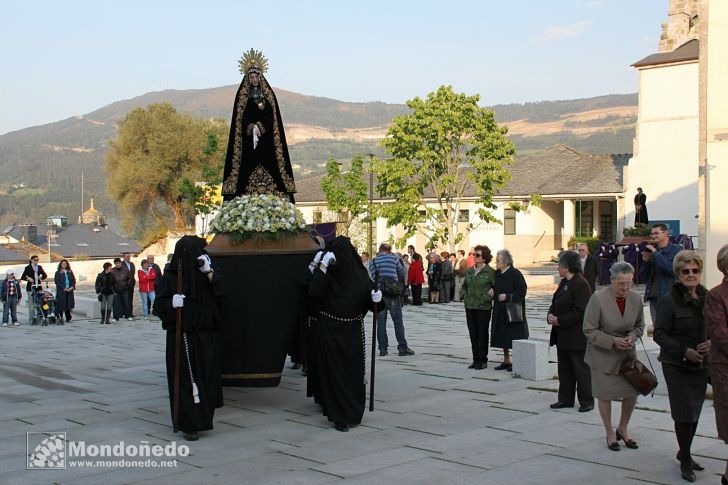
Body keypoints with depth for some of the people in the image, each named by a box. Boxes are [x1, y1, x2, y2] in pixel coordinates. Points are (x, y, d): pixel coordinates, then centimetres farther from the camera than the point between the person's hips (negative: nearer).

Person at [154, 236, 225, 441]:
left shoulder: (206, 274, 5)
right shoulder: (171, 277, -4)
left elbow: (221, 291, -8)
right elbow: (159, 305, -4)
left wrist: (209, 272, -18)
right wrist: (172, 303, -24)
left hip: (206, 337, 3)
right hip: (181, 337, -3)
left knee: (206, 377, 6)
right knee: (186, 379, -2)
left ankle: (202, 417, 24)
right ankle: (189, 425, 3)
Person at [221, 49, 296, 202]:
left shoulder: (269, 95, 11)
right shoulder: (242, 96, 10)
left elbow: (270, 115, 0)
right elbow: (242, 117, -1)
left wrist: (259, 126, -16)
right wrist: (252, 127, -18)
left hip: (266, 139, 1)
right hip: (248, 139, 0)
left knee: (267, 164, -7)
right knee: (249, 165, -9)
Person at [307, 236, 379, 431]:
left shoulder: (359, 272, 0)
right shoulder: (326, 273, -6)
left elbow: (369, 291, 6)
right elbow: (313, 291, -22)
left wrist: (375, 296, -16)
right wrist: (321, 267, -26)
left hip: (353, 330, 2)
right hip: (329, 329, -2)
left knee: (354, 371, 6)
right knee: (334, 371, -2)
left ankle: (353, 411, 22)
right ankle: (339, 416, 2)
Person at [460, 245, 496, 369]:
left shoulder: (490, 272, -8)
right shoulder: (469, 271, 10)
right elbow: (464, 286, 20)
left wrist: (487, 298, -15)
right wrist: (464, 295, 5)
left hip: (483, 308, -6)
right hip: (470, 307, 6)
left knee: (482, 334, 2)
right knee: (473, 334, 9)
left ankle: (482, 360, 10)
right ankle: (475, 359, 17)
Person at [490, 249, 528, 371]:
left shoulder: (515, 274, -13)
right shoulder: (497, 274, 8)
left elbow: (522, 291, -15)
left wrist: (507, 296, -20)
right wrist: (492, 290, 1)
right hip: (500, 311, 7)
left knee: (514, 337, -2)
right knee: (502, 337, 11)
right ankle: (506, 361, 21)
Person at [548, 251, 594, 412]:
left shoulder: (581, 284, -17)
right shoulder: (564, 283, 13)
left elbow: (580, 312, -21)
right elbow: (555, 304, 17)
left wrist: (559, 320, -19)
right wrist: (551, 316, -3)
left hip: (577, 337, -9)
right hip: (563, 336, 9)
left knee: (581, 369, 1)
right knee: (564, 369, 14)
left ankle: (587, 401, 11)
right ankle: (566, 399, 24)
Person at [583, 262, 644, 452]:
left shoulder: (636, 298, -6)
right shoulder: (598, 299, -19)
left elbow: (639, 325, 10)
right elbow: (589, 330, -14)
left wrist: (632, 336, -12)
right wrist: (613, 341, -22)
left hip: (627, 353, 4)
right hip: (603, 355, -4)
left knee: (632, 392, 4)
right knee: (605, 394, 6)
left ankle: (623, 429, 29)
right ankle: (610, 433, 26)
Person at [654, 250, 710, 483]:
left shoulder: (706, 297, 3)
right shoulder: (669, 300, -12)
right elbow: (660, 334, -12)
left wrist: (711, 343, -9)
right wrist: (684, 351, -22)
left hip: (701, 364, 5)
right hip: (676, 365, -5)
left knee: (695, 412, 14)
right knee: (684, 413, -3)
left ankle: (684, 453, 32)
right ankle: (685, 460, 13)